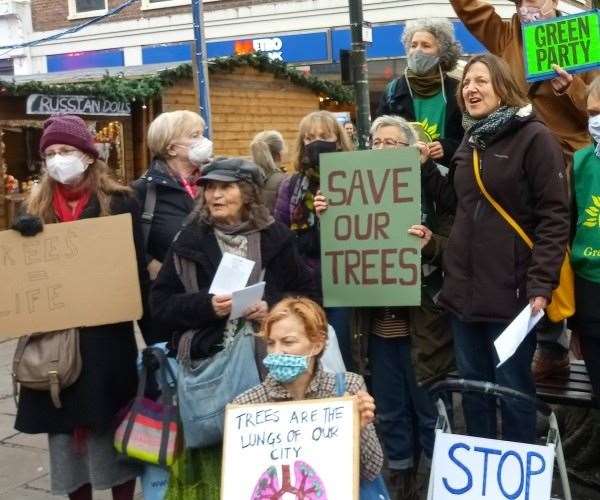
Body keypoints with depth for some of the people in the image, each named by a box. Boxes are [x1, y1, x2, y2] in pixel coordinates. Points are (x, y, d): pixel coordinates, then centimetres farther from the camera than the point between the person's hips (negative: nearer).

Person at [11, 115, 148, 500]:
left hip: (107, 336, -3)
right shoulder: (37, 207, 9)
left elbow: (138, 269, -4)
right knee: (65, 429, 10)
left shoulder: (119, 202, -2)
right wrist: (22, 237, -11)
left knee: (113, 427, 7)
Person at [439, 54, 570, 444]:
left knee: (512, 387, 3)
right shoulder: (470, 141, 16)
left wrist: (542, 284, -19)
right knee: (472, 384, 14)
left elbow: (554, 217, -12)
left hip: (511, 290, -7)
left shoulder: (534, 137, -6)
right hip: (465, 287, 7)